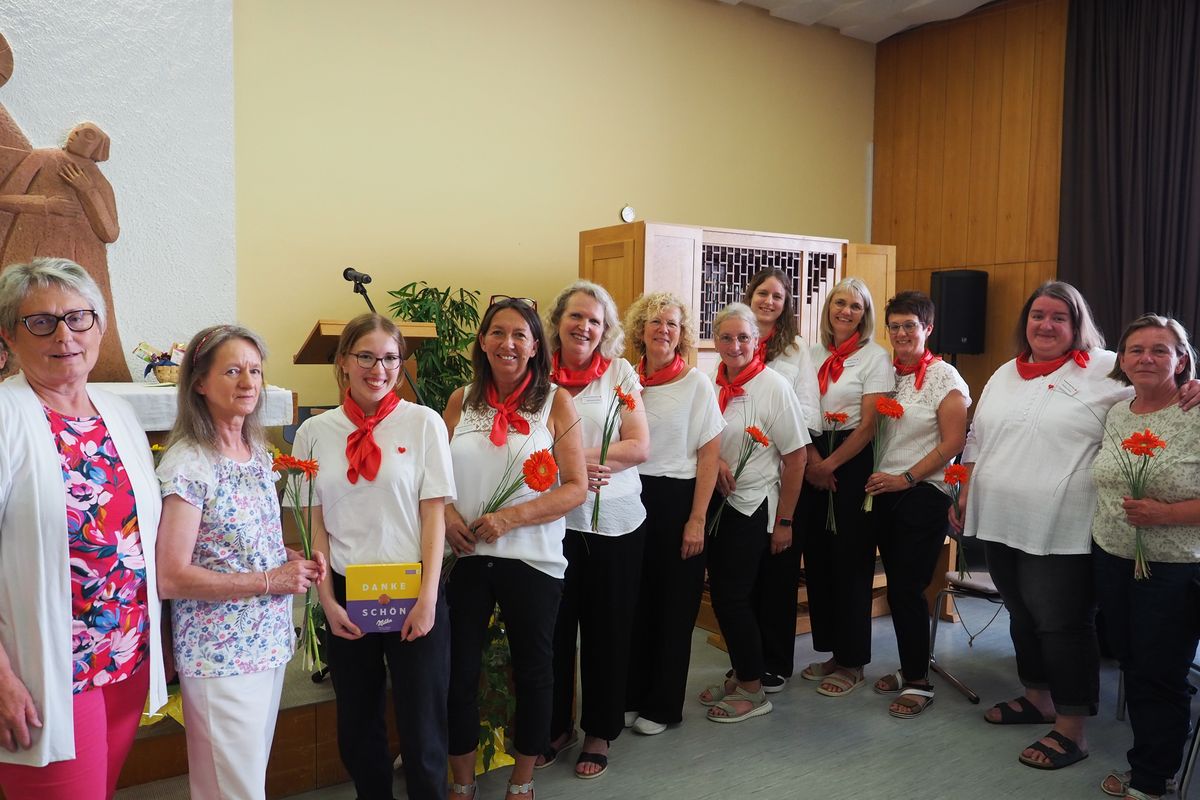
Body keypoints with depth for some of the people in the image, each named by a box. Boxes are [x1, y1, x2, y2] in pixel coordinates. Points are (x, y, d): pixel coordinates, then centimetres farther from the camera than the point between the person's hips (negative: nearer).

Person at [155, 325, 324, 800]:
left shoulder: (258, 452, 6)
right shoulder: (188, 463, -17)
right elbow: (171, 578, -21)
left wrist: (296, 564, 0)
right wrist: (269, 581, -19)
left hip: (269, 642, 7)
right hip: (220, 653, -7)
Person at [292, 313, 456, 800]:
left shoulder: (423, 422, -4)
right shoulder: (316, 431, 2)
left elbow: (434, 515, -5)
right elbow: (315, 523, 4)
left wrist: (428, 597, -10)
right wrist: (327, 600, -2)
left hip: (412, 593, -2)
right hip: (347, 595, 2)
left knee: (421, 723, 4)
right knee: (357, 723, 15)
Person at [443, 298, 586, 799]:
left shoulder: (556, 403, -4)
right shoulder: (461, 401, 5)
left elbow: (576, 488, -8)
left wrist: (510, 518, -18)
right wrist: (446, 513, -9)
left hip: (532, 559, -2)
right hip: (465, 557, 2)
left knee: (532, 672, 13)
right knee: (457, 673, 9)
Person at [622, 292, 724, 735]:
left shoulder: (696, 383, -4)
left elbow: (710, 454, -6)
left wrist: (697, 519, -12)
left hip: (676, 499, -3)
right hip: (631, 497, 3)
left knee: (675, 603, 6)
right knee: (634, 601, 9)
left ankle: (662, 705, 21)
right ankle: (632, 694, 26)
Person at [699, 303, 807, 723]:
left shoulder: (774, 386, -12)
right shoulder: (711, 384, 3)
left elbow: (796, 456, -10)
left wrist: (784, 521, -11)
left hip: (753, 506, -6)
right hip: (717, 502, 6)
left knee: (732, 597, -4)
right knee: (725, 593, 12)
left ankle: (752, 691, 13)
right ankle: (740, 677, 30)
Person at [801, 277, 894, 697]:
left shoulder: (875, 357, -4)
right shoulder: (814, 354, 10)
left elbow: (868, 424, -10)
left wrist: (831, 464, -11)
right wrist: (813, 460, -8)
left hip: (854, 462, -5)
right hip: (814, 464, 5)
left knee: (850, 562, 0)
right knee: (817, 559, 8)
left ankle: (851, 662, 13)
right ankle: (830, 651, 22)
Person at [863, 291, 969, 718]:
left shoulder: (944, 377, -7)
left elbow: (953, 443, -12)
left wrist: (905, 478, -16)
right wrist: (874, 478, 1)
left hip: (923, 494, -5)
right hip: (883, 491, 5)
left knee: (907, 588, -4)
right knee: (897, 586, 11)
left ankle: (919, 682, 10)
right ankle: (910, 668, 26)